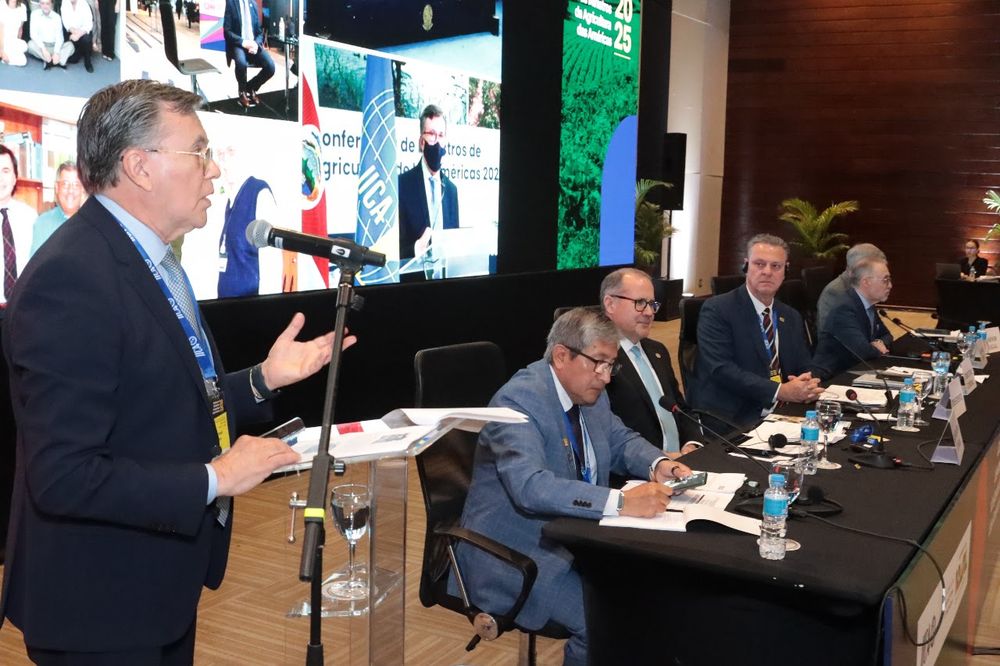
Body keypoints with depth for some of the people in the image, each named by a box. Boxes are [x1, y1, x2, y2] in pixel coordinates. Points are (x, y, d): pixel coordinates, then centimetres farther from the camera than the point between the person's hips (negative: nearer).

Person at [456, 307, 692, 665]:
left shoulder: (591, 393, 4)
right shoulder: (518, 400, -22)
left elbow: (622, 440, 17)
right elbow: (530, 486, -35)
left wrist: (658, 464, -7)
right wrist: (620, 502, -41)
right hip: (516, 552, -8)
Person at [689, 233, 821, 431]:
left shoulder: (792, 318, 16)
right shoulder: (717, 310, -6)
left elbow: (805, 369, 14)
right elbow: (720, 368, -17)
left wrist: (808, 385, -11)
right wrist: (780, 391, -22)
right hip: (728, 421, -7)